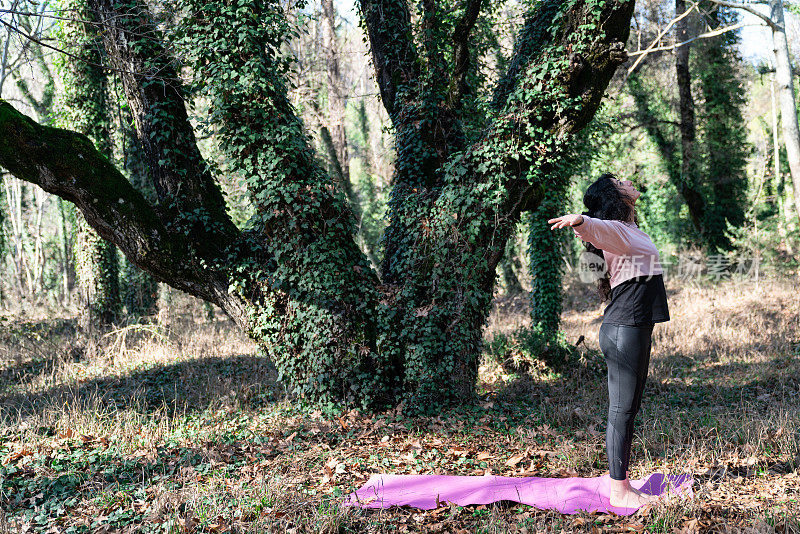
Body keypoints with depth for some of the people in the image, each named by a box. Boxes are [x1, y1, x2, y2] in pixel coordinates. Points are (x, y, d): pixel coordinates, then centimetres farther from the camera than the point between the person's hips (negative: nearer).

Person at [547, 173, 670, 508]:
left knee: (628, 407, 15)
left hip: (635, 327, 10)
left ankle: (618, 478, 25)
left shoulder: (628, 230, 17)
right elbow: (596, 228, -37)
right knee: (622, 408, -8)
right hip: (625, 329, -10)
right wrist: (579, 221, -58)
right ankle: (620, 492, -3)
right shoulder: (613, 230, -13)